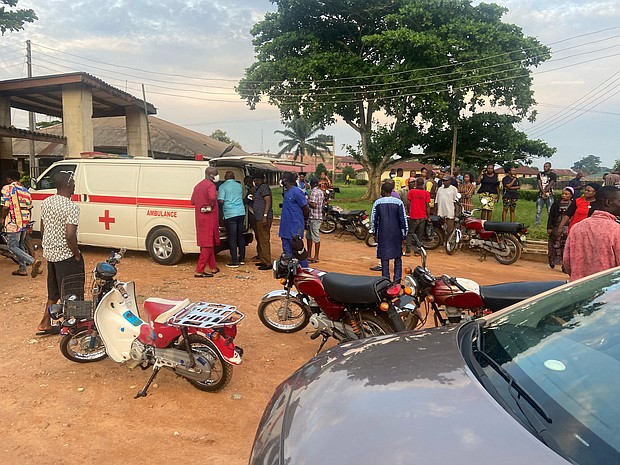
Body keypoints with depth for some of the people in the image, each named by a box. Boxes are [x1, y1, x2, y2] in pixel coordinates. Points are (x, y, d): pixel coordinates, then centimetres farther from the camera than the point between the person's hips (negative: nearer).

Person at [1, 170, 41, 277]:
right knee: (20, 245, 19)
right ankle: (22, 268, 23)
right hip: (25, 223, 8)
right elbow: (30, 207, 13)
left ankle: (33, 261, -17)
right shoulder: (25, 190, 13)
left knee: (12, 246, -1)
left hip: (14, 223, -7)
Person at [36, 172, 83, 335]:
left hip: (50, 253, 9)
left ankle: (45, 324, 28)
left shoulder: (46, 202, 6)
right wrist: (77, 255, -15)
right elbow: (70, 236, -28)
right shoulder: (71, 207, -21)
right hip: (66, 256, -8)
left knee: (53, 293, 22)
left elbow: (43, 229, 13)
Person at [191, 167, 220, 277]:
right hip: (209, 216, -9)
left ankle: (213, 267, 25)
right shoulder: (210, 185, -12)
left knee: (208, 243, 16)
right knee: (208, 244, -5)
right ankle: (199, 270, -6)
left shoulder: (198, 185, 15)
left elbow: (193, 201, 19)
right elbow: (212, 197, -32)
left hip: (200, 217, 9)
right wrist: (212, 205, -14)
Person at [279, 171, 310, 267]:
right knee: (287, 253, 12)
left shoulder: (296, 192, -15)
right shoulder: (286, 192, 13)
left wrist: (304, 221, 2)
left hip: (295, 228, -9)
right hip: (285, 227, 9)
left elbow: (306, 209, -12)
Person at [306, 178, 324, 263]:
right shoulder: (320, 191, 14)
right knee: (309, 236, 15)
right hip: (318, 216, 10)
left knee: (316, 237, -3)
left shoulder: (313, 192, -14)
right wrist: (309, 201, 16)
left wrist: (306, 201, -8)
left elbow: (313, 205, -22)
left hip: (314, 217, -10)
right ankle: (309, 256, 21)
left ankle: (316, 257, 3)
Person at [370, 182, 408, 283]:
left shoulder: (377, 202, -3)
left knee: (384, 258, 5)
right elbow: (403, 220, -3)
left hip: (382, 234, 0)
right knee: (398, 257, 12)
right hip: (396, 234, 1)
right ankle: (397, 280, 8)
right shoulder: (398, 202, -4)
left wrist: (374, 233, 13)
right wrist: (404, 235, 4)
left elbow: (373, 219, 1)